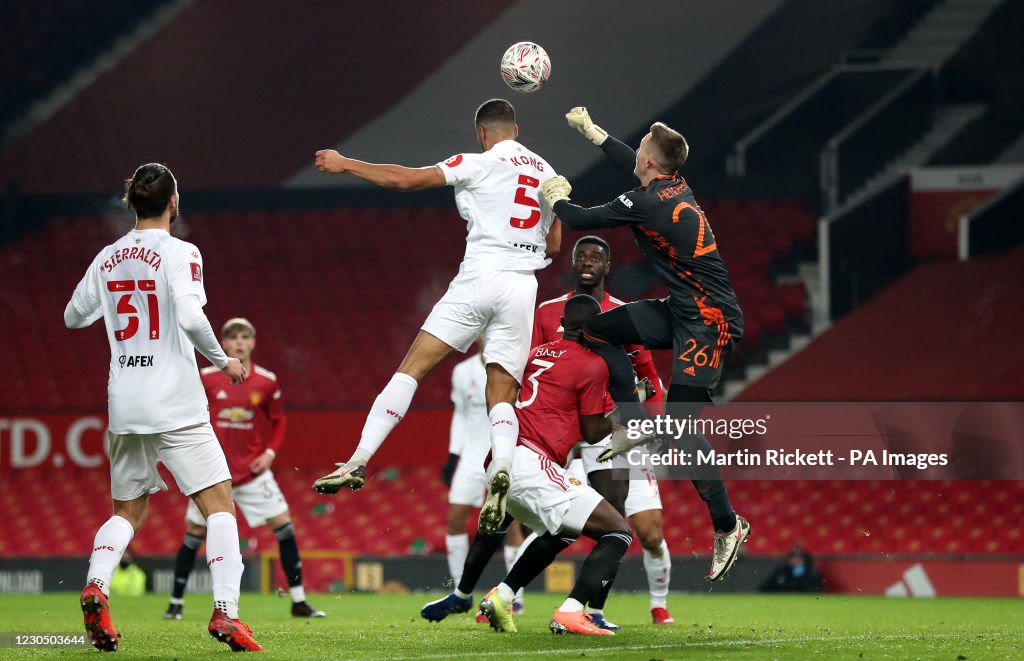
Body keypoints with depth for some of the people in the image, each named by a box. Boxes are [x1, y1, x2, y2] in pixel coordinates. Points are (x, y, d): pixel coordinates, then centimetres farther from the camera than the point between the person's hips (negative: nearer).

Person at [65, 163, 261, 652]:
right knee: (219, 505, -1)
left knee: (128, 512, 16)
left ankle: (95, 586, -10)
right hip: (175, 404, -5)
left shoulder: (108, 258, 8)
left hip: (123, 404, 5)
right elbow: (191, 318, -22)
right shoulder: (179, 254, -8)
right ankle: (225, 611, -15)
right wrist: (223, 361, -7)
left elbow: (73, 317, 19)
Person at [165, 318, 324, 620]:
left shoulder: (266, 382, -2)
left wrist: (270, 452, -3)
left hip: (252, 469, 1)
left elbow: (279, 421, 11)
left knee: (284, 526, -6)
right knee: (194, 534, 1)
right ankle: (175, 603, 16)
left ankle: (299, 602, 2)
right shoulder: (206, 379, -6)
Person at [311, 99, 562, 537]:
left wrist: (344, 165, 6)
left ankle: (358, 462, -11)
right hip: (523, 286, 4)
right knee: (502, 397, 4)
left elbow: (406, 179, -4)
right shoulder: (546, 173, 16)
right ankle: (501, 469, -26)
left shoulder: (480, 164, 0)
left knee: (412, 368, -2)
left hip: (479, 277, -4)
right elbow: (553, 245, 23)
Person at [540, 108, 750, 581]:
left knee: (680, 425, -14)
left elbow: (581, 221, -7)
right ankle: (635, 424, 12)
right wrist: (591, 131, 41)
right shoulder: (676, 187, 7)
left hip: (707, 322, -10)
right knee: (596, 330, 12)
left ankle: (727, 526, -8)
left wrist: (557, 198, 14)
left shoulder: (647, 203, -18)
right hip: (683, 310, 10)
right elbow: (632, 165, 30)